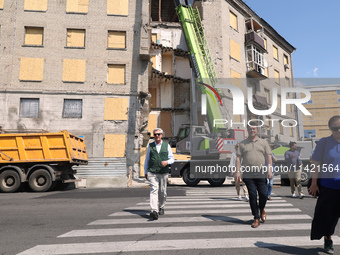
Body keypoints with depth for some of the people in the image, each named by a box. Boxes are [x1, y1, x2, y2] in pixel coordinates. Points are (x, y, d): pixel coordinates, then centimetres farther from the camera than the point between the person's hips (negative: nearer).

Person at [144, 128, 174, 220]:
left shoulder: (166, 145, 7)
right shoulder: (150, 146, 9)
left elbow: (172, 158, 8)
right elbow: (147, 160, 15)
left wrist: (167, 162, -14)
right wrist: (145, 172, 14)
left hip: (163, 172, 1)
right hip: (152, 172, -1)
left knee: (162, 192, 9)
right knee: (154, 190, -14)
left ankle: (161, 207, 31)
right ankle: (154, 211, -21)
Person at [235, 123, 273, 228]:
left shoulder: (263, 142, 11)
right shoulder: (242, 144, 9)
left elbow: (269, 157, 8)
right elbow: (238, 158, 6)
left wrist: (270, 170, -3)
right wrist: (238, 171, -4)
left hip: (261, 173, 0)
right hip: (248, 175, 0)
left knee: (263, 194, -3)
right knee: (252, 196, 0)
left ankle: (262, 210, 30)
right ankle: (256, 218, 12)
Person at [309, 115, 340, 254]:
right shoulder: (323, 142, -2)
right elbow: (316, 164, -1)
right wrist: (314, 183, -2)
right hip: (328, 186, -1)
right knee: (327, 214, 12)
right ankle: (328, 240, 33)